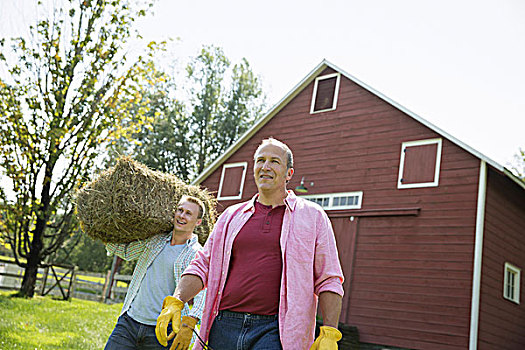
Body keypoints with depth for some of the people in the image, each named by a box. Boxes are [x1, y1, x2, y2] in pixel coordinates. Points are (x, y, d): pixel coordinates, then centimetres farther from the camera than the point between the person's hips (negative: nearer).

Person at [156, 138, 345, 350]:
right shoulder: (231, 216, 15)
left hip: (274, 332, -3)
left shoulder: (312, 216, 6)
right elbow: (202, 266, 16)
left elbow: (328, 281, 5)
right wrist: (175, 302, -1)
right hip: (224, 327, 3)